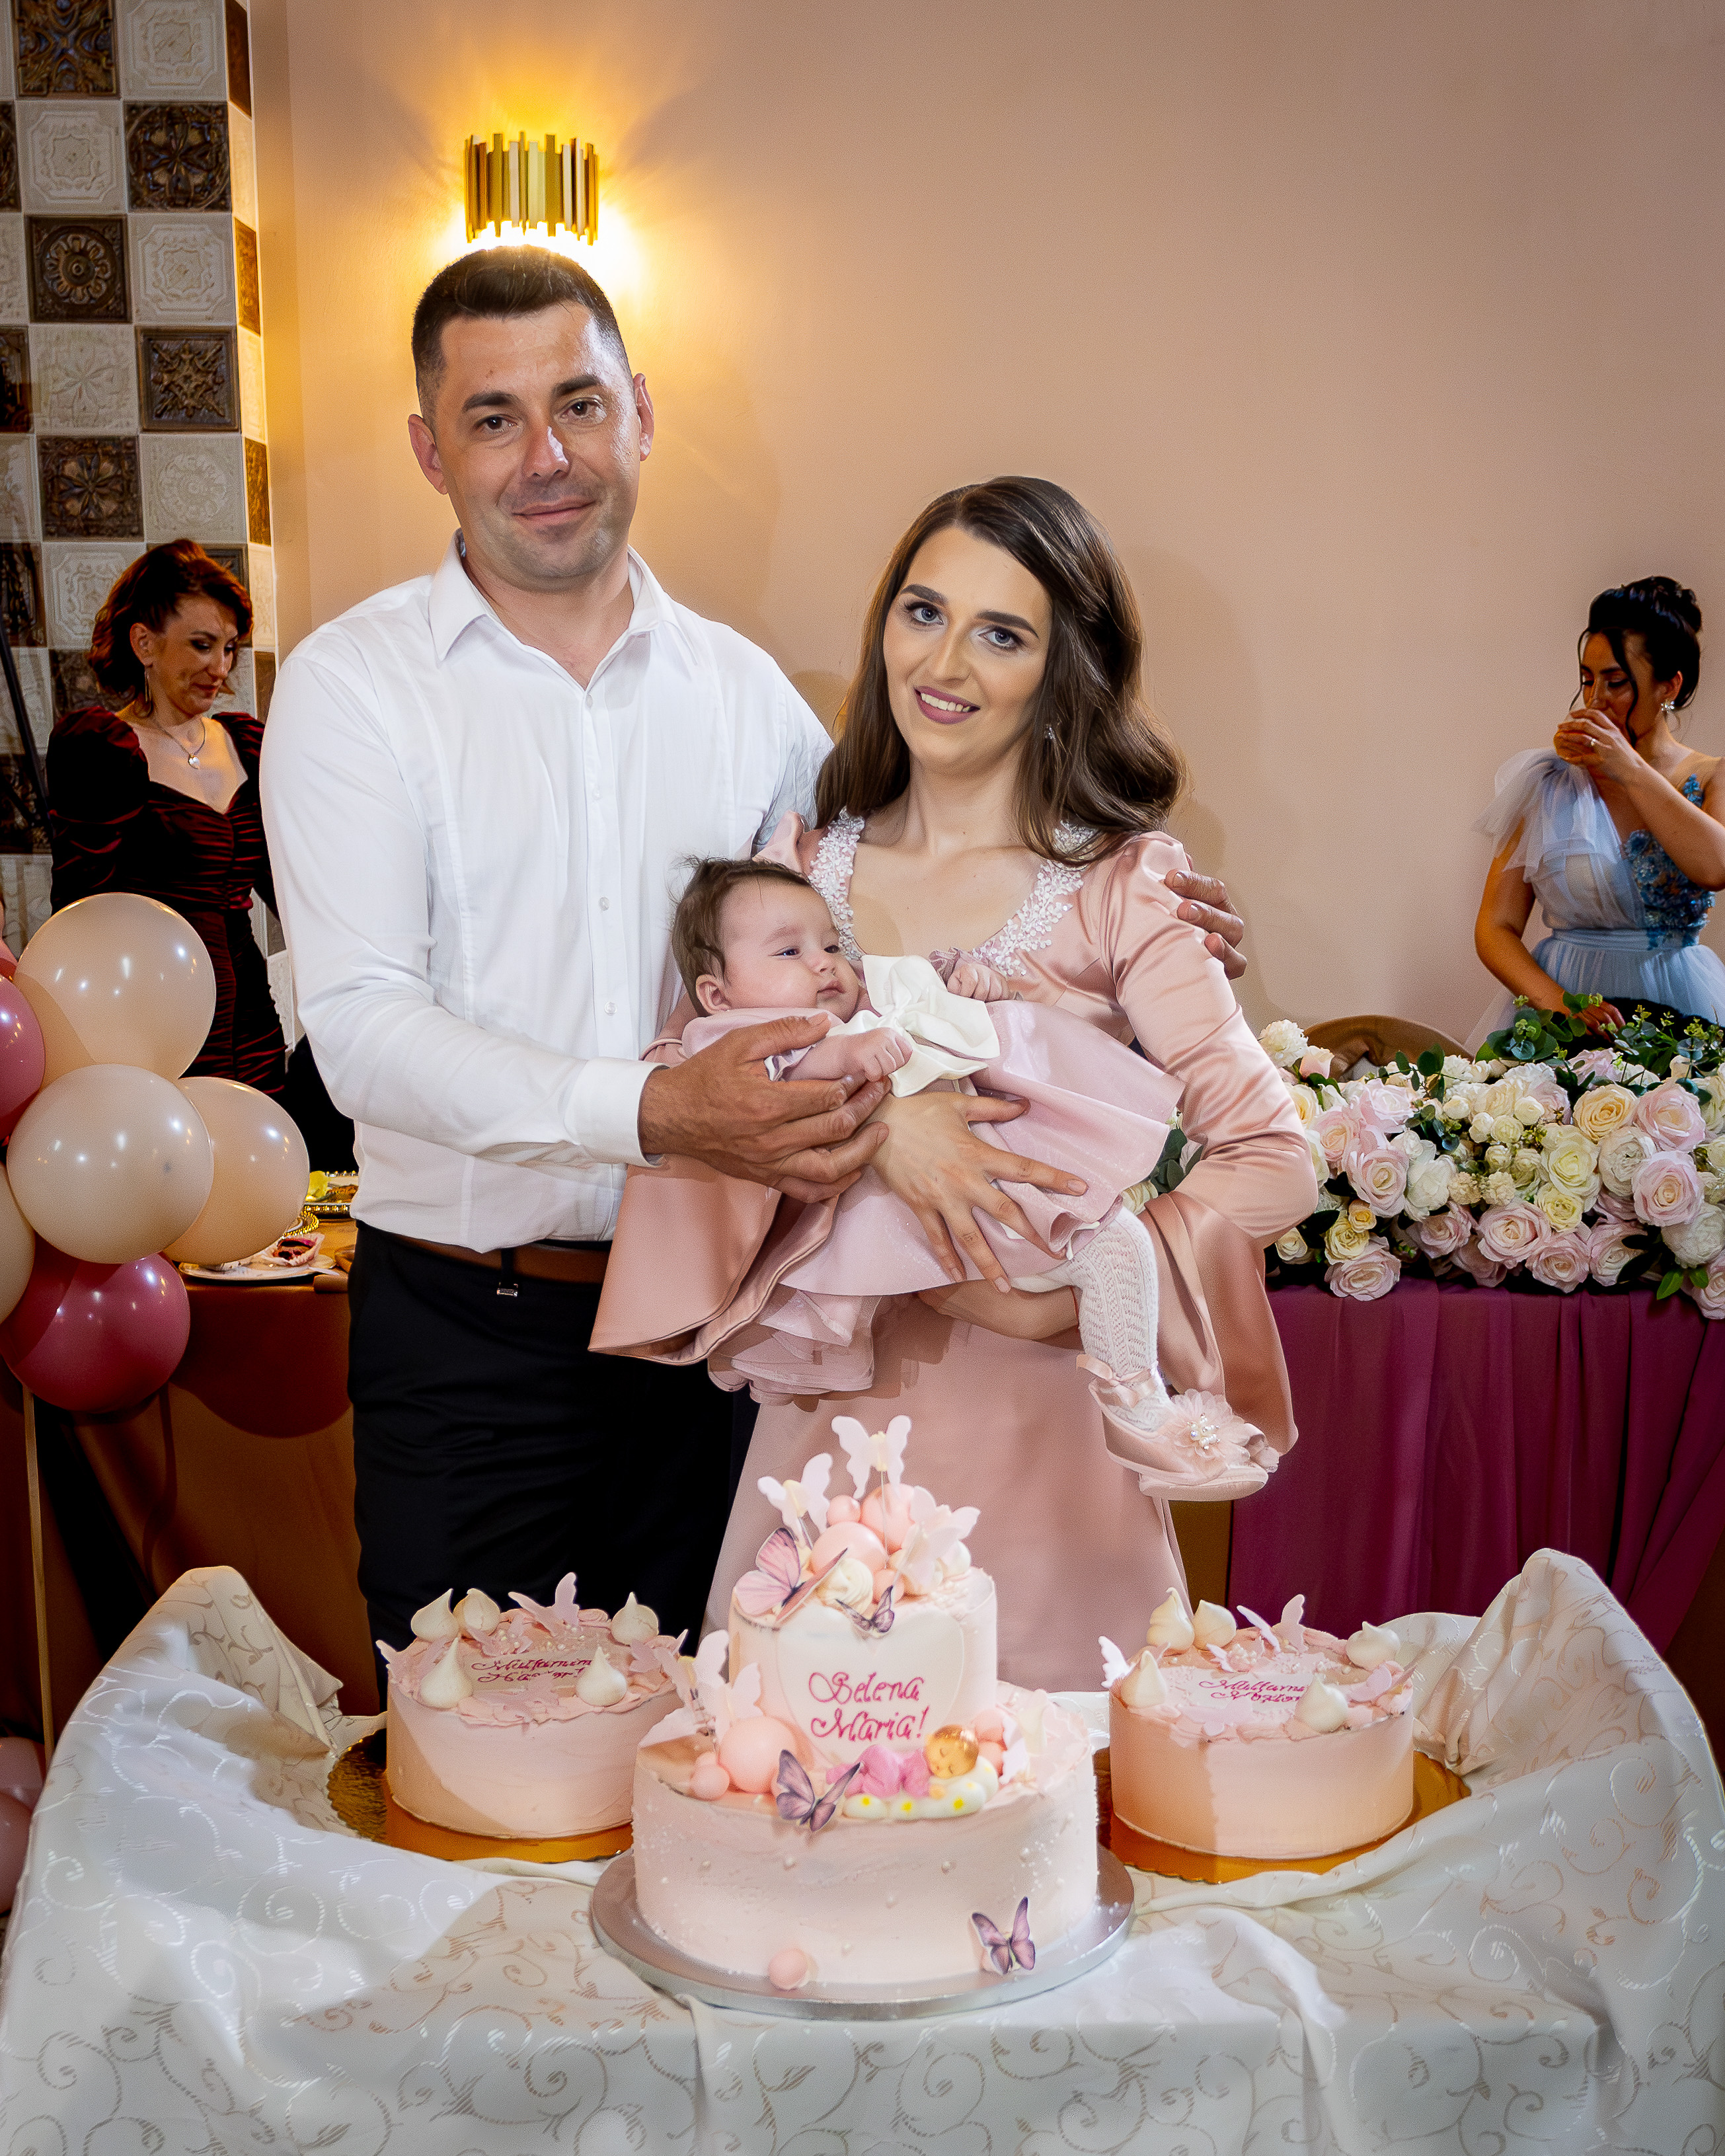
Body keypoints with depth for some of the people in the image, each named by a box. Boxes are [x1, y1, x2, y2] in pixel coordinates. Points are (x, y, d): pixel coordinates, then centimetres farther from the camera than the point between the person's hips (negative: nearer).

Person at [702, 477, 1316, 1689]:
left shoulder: (1118, 886, -5)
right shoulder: (810, 871, 6)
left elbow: (1276, 1166, -8)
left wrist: (1064, 1299, -15)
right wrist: (873, 1118, -24)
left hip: (1034, 1425, -3)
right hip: (832, 1420, 3)